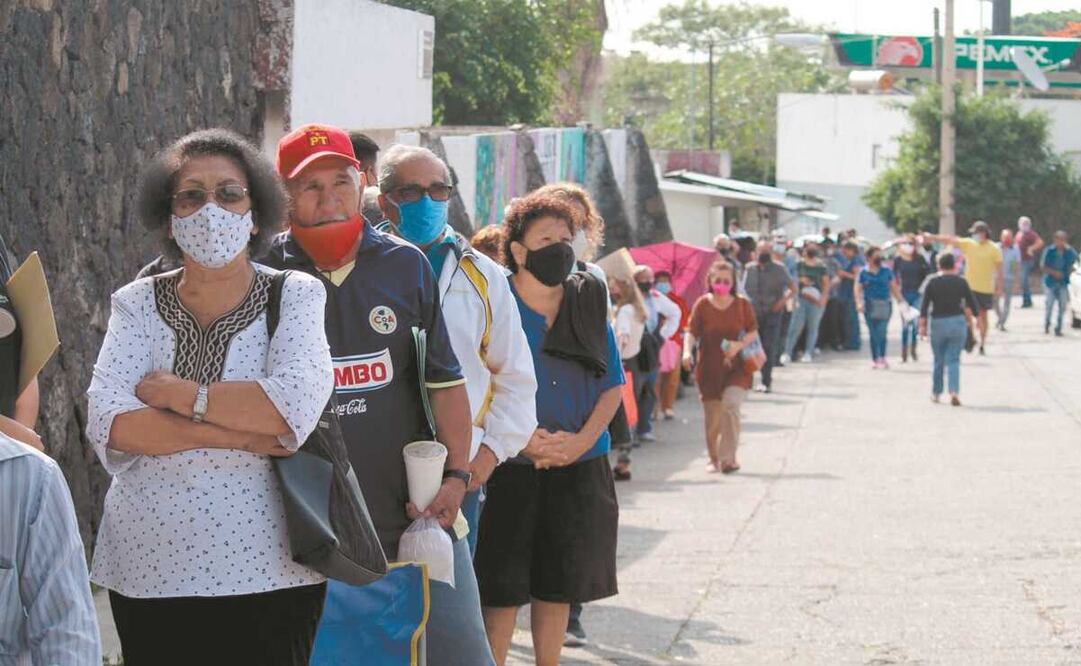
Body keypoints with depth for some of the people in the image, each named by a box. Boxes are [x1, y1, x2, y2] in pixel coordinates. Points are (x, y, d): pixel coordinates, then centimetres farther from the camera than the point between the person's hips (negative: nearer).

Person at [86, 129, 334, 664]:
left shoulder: (296, 295, 1)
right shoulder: (137, 304, 6)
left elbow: (296, 404, -18)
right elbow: (106, 422, -10)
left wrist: (176, 394, -12)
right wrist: (237, 432, -17)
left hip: (268, 573, -2)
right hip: (148, 571, 2)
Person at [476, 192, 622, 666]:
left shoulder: (589, 304, 8)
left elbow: (612, 384, 8)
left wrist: (582, 440, -8)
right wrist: (522, 440, -17)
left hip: (579, 468, 4)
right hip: (508, 468, -4)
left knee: (559, 583, 11)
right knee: (502, 586, -4)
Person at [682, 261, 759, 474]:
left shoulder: (742, 304, -1)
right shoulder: (702, 304, -3)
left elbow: (753, 332, 5)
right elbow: (692, 332, -3)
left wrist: (739, 345, -14)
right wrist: (687, 351, -22)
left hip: (735, 367, -1)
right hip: (709, 367, 1)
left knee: (730, 404, -23)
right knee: (712, 417, 6)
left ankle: (728, 458, -18)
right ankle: (714, 459, 28)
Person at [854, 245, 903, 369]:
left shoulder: (886, 271, 6)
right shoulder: (864, 273, 4)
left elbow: (894, 287, 10)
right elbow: (858, 289, 1)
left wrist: (900, 301, 7)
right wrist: (859, 303, -14)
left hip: (884, 305, -1)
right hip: (870, 305, 1)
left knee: (881, 332, -12)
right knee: (873, 333, 5)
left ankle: (882, 357, -7)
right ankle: (875, 359, 13)